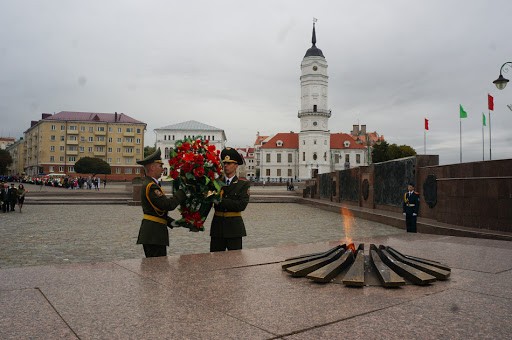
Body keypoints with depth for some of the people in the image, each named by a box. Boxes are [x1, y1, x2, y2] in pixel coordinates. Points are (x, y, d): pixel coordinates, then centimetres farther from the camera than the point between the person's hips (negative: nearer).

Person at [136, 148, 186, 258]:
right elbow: (169, 205, -24)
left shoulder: (148, 183, 17)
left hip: (153, 233, 10)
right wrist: (183, 192, -12)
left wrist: (172, 222, 14)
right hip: (153, 234, -10)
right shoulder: (150, 186, -17)